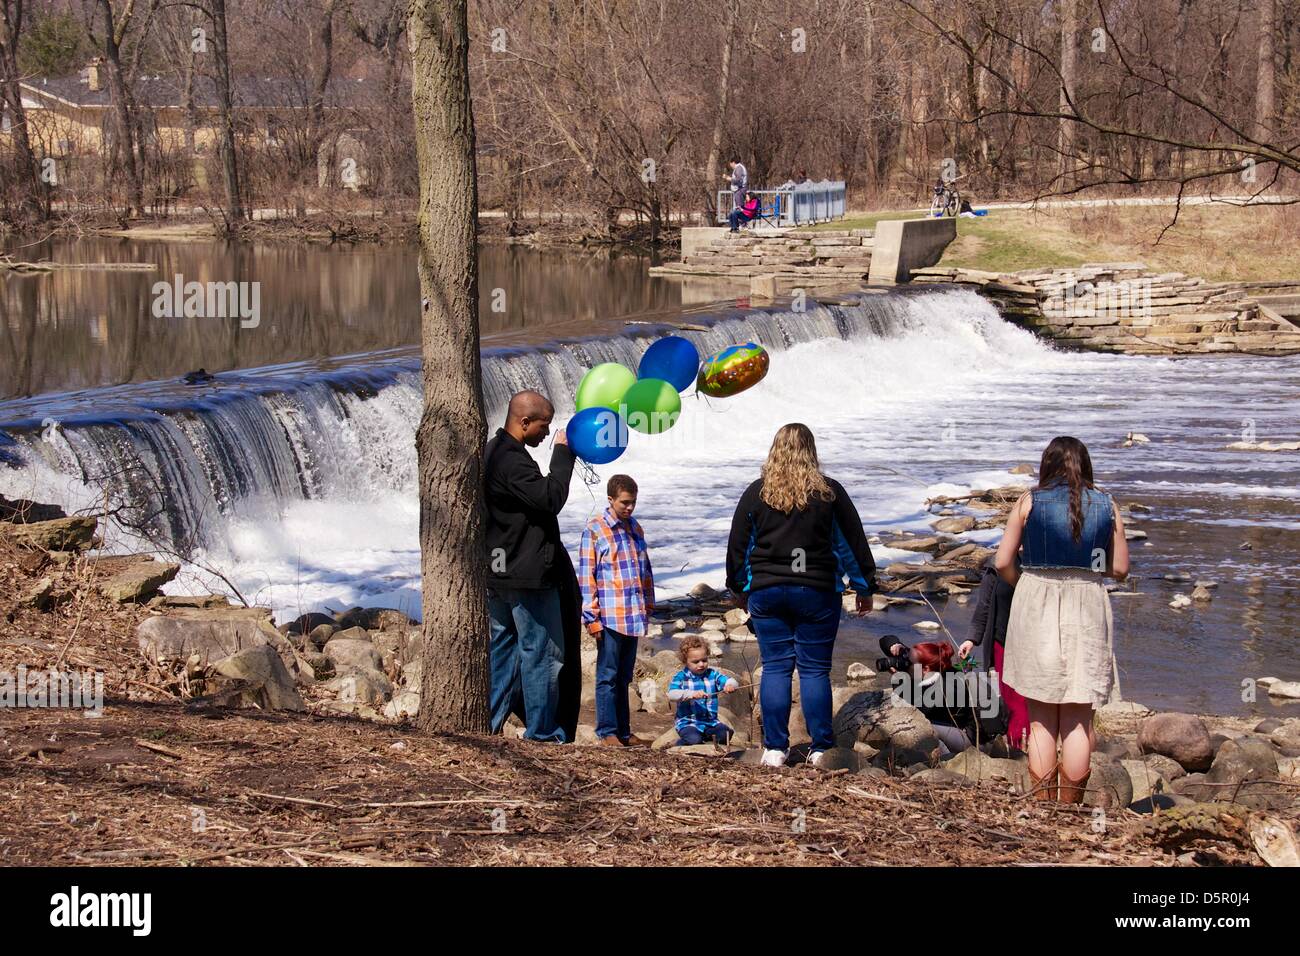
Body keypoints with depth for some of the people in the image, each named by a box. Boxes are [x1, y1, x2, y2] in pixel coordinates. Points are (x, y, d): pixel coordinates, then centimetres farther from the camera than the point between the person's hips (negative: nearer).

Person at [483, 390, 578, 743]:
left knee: (503, 647, 14)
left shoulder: (493, 453, 14)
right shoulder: (512, 461, -20)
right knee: (541, 651, -2)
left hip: (498, 573, 10)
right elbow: (550, 498, -24)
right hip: (527, 574, -10)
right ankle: (542, 730, 2)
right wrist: (563, 454, -17)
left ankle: (489, 723, 16)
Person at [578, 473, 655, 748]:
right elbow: (586, 576, -7)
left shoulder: (635, 529, 15)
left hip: (634, 617, 6)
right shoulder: (594, 530, -4)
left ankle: (623, 731, 16)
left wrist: (647, 608, 17)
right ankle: (607, 732, 2)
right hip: (609, 617, -6)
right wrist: (592, 618, -11)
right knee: (608, 676, -2)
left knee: (624, 676, 12)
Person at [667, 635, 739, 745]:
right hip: (688, 722, -4)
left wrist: (730, 685, -33)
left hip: (710, 722, 4)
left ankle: (706, 737, 11)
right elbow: (671, 694, -23)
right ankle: (681, 743, 6)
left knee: (726, 734, -19)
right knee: (694, 739, -30)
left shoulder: (712, 674, 5)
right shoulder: (681, 677, -7)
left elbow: (730, 680, -7)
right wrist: (692, 694, -39)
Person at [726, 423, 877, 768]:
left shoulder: (756, 493, 1)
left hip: (766, 593, 1)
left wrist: (739, 588, 20)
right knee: (815, 670, 3)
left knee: (775, 668, 5)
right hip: (818, 593, -1)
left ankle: (775, 748, 4)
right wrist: (865, 588, 14)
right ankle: (821, 749, 3)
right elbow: (854, 544, 4)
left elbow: (737, 546, 7)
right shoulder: (829, 492, -1)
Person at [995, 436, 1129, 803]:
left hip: (1036, 608, -1)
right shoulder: (1106, 506, 3)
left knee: (1041, 719, 6)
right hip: (1086, 611, 1)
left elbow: (1003, 562, -4)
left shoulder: (1029, 502, -1)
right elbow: (1120, 569, 5)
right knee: (1078, 719, 6)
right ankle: (1071, 809, 8)